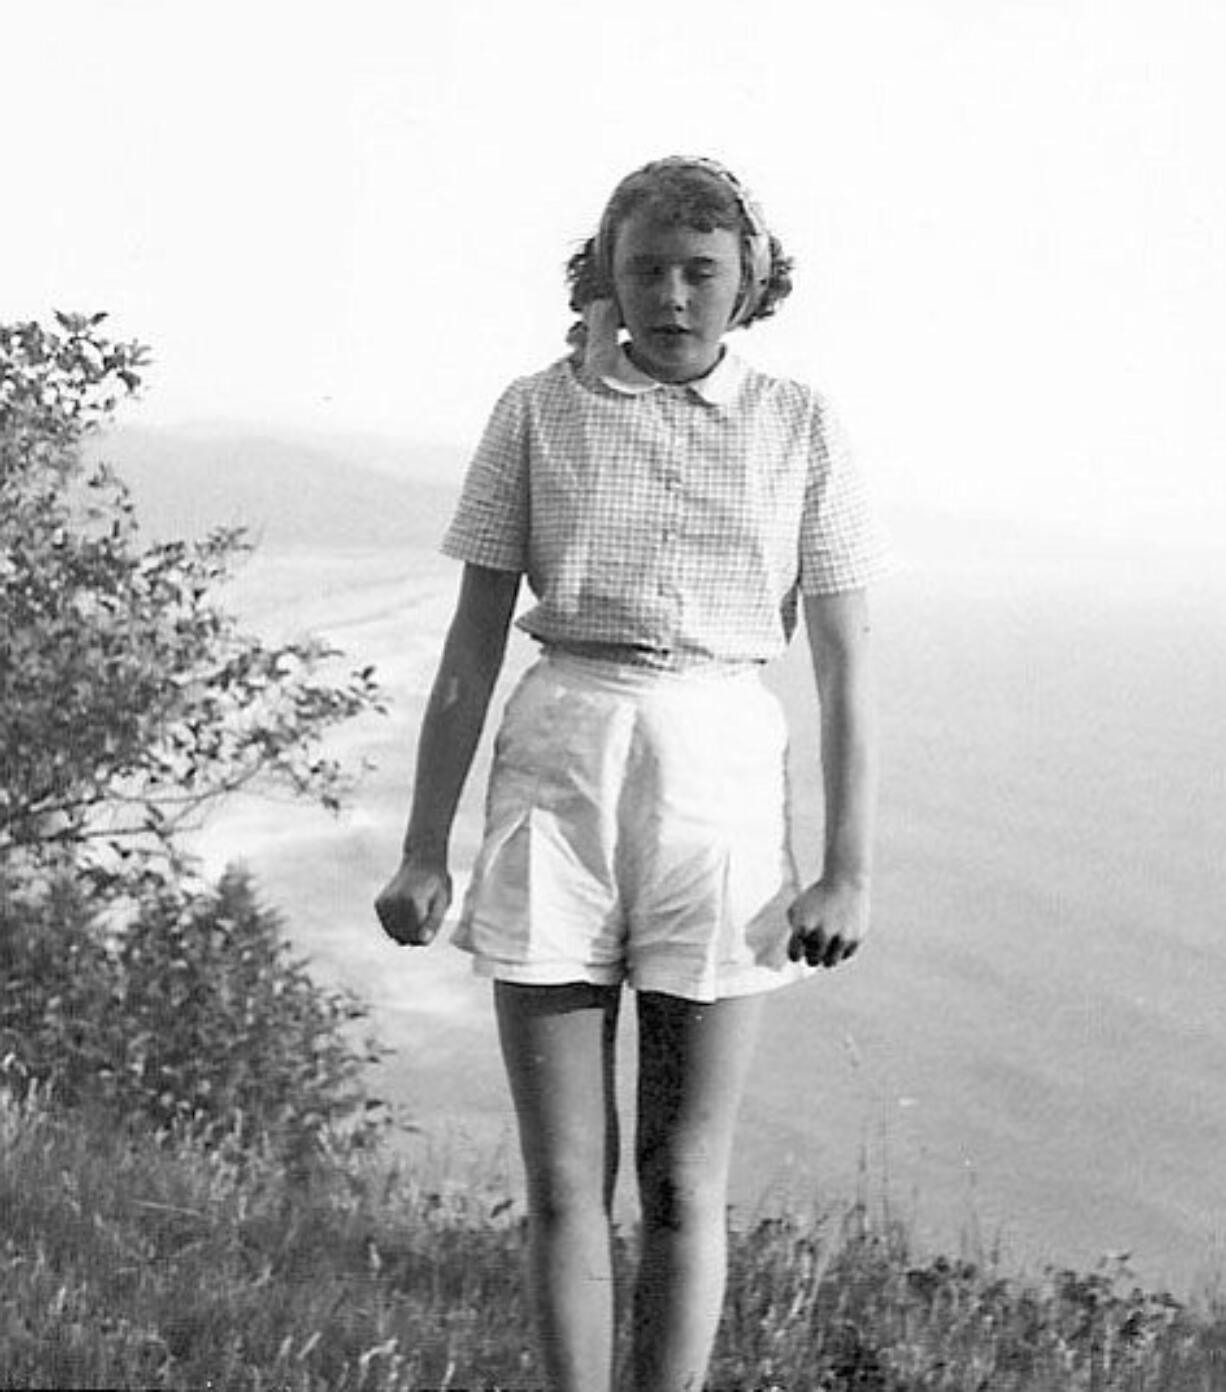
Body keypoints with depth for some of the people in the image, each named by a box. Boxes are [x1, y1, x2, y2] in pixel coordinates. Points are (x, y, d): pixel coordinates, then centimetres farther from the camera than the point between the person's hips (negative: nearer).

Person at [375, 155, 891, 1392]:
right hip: (557, 776, 0)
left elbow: (845, 665, 4)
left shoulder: (797, 428, 4)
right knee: (563, 1181, 1)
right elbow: (472, 646, 5)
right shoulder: (540, 412, 4)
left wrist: (850, 871, -3)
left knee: (683, 1183, 3)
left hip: (721, 779, 0)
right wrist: (423, 851, 1)